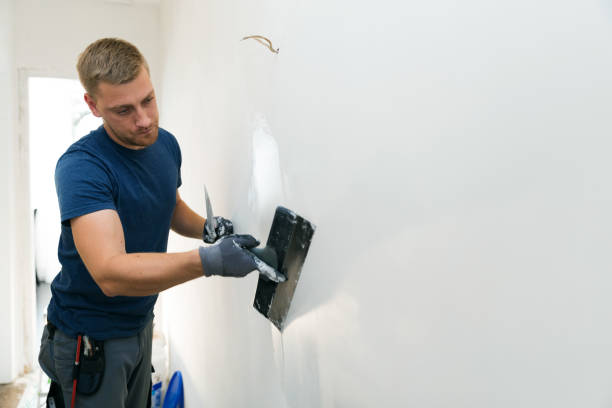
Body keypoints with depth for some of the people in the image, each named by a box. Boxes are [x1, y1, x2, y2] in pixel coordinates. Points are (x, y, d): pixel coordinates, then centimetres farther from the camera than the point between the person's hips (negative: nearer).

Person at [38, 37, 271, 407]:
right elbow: (110, 273, -36)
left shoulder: (167, 144, -3)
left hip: (140, 322, 7)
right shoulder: (81, 166, -26)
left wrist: (207, 229, -6)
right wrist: (208, 261, -47)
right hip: (90, 337, -6)